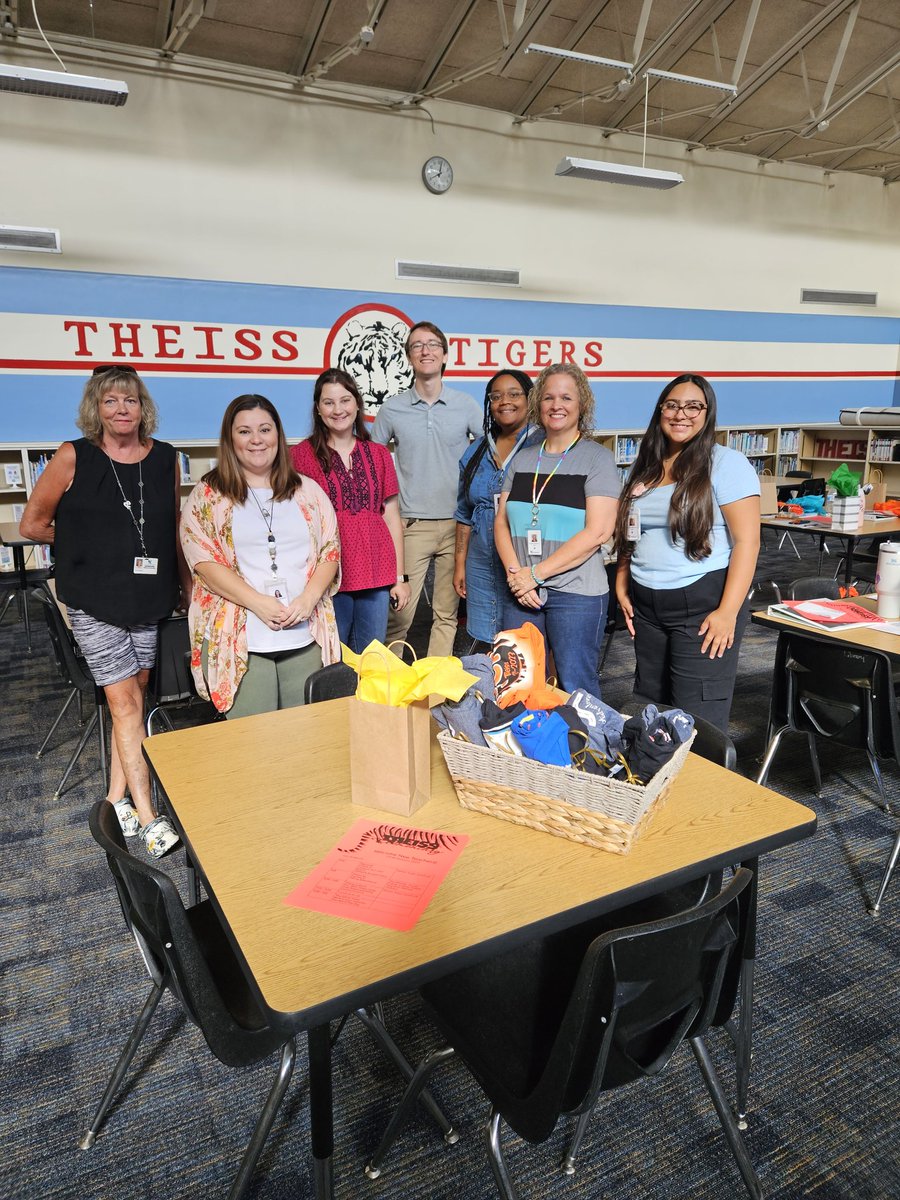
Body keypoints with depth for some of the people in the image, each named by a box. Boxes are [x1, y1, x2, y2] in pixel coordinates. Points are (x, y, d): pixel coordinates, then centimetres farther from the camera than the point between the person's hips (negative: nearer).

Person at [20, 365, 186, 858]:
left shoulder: (165, 458, 4)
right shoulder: (74, 457, -6)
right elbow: (33, 524, 2)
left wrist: (187, 585, 13)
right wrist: (86, 544, 8)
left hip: (149, 598, 4)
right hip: (94, 600, -3)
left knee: (133, 695, 11)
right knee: (124, 699, -4)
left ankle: (118, 796, 26)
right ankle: (147, 817, 2)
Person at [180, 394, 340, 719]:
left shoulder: (308, 491, 13)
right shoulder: (207, 496, 4)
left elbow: (330, 551, 9)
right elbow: (204, 562, -5)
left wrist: (308, 598, -9)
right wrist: (258, 602, -15)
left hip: (306, 639, 3)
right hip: (239, 642, -2)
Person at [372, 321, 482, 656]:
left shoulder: (466, 406, 4)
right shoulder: (392, 409, 3)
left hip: (457, 524, 1)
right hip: (412, 525, -1)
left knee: (448, 613, 9)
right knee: (398, 613, -4)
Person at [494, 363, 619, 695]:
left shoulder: (597, 458, -3)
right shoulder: (523, 458, 12)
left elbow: (598, 531, -13)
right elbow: (501, 522, 9)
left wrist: (536, 573, -14)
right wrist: (515, 573, -9)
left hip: (576, 593, -4)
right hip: (521, 592, 5)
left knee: (575, 689, 1)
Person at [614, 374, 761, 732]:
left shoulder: (726, 464, -6)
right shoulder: (645, 468, 13)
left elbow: (747, 541, -12)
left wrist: (728, 612, -18)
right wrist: (622, 586, 9)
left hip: (703, 604, -6)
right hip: (646, 606, 6)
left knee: (697, 721, -4)